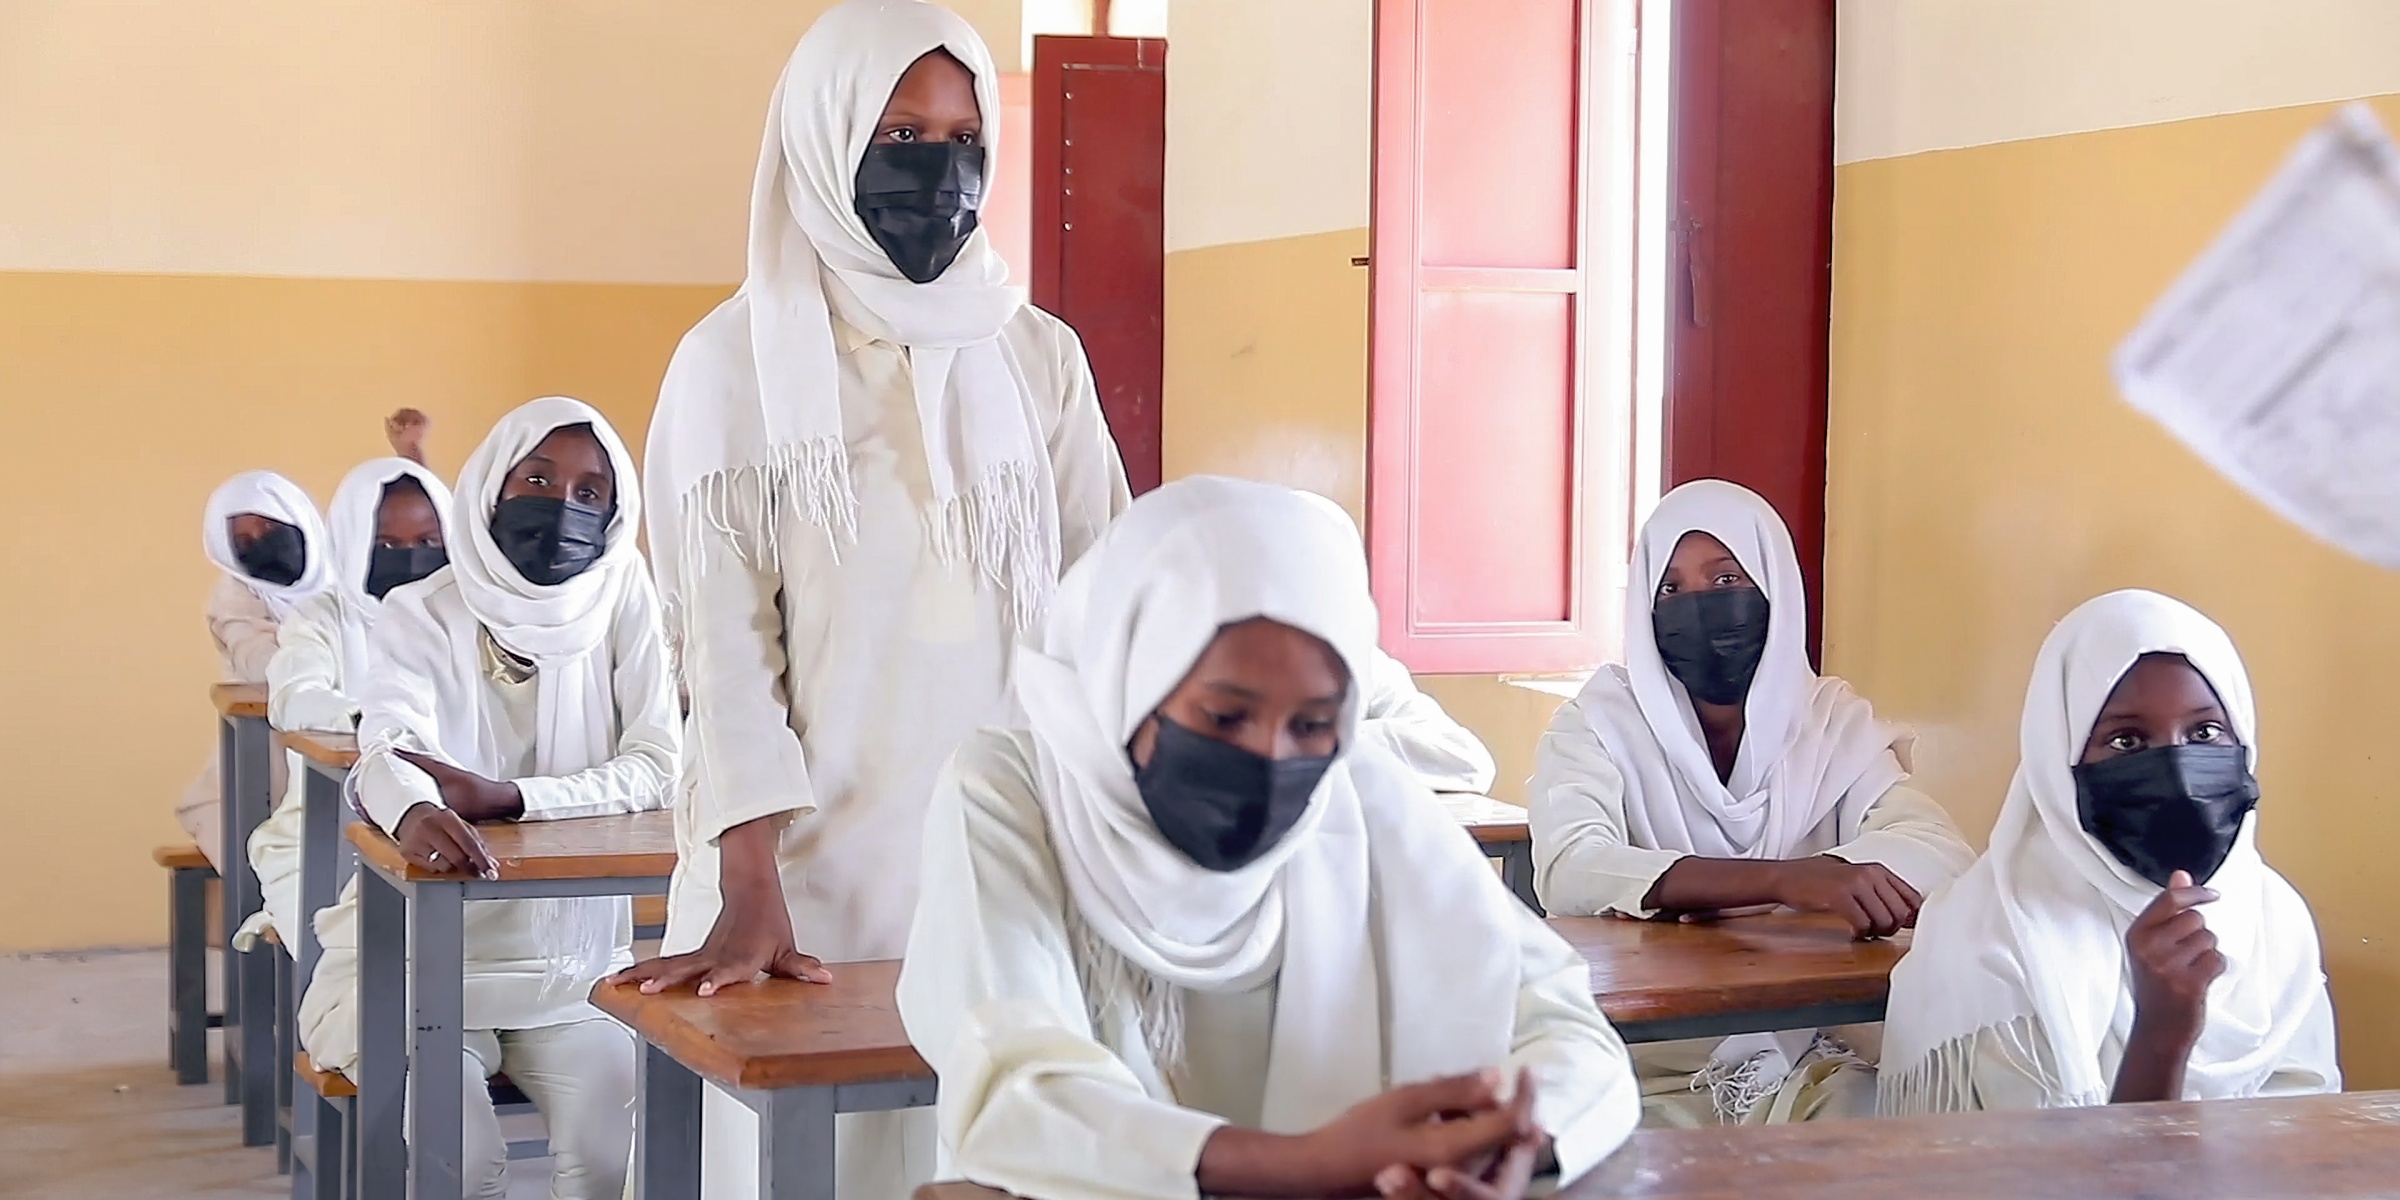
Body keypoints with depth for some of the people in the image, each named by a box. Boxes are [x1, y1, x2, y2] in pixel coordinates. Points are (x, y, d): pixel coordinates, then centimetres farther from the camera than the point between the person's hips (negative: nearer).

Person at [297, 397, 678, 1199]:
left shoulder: (622, 593, -3)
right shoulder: (422, 613, -6)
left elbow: (662, 769, -12)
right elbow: (388, 752, -25)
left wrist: (505, 797, -28)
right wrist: (413, 812, -50)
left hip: (572, 951, 1)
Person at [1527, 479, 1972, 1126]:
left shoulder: (1835, 720, 5)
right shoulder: (1600, 725, -4)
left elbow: (1943, 855, -12)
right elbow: (1569, 871, -25)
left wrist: (1827, 877, -31)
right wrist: (1785, 879, -37)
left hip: (1811, 1057, 2)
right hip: (1653, 1067, -1)